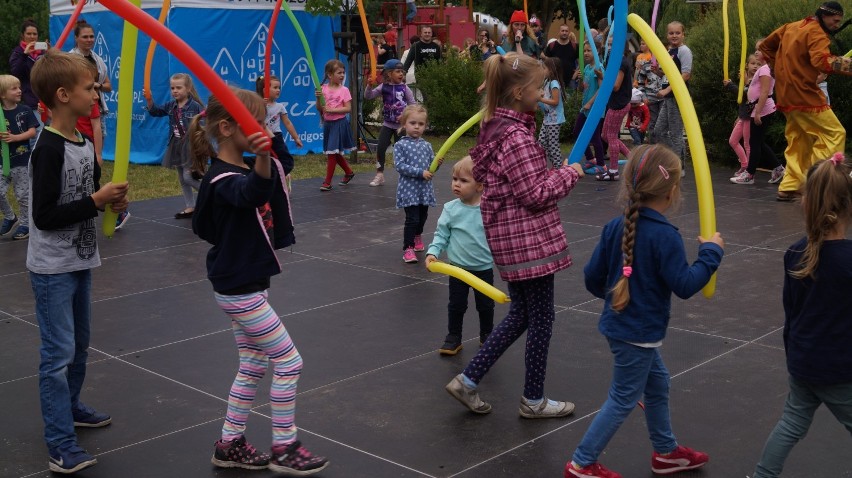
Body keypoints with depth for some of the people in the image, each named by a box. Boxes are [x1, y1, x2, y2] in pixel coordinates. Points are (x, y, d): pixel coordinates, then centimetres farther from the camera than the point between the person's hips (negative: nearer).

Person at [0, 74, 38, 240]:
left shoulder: (25, 110, -4)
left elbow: (32, 132, -8)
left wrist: (14, 137, -20)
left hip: (22, 161, -2)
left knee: (23, 194, 5)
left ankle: (24, 223, 21)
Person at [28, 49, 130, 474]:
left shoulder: (85, 143, 6)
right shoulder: (49, 149, -21)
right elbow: (44, 216, -24)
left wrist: (111, 201, -2)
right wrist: (96, 201, -22)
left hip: (80, 263, 9)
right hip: (52, 269, -9)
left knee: (79, 344, 21)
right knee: (59, 352, -6)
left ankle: (70, 407, 40)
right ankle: (60, 444, 0)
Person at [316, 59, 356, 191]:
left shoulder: (344, 90, -7)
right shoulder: (323, 89, 1)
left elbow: (347, 108, -13)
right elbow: (319, 109, 2)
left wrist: (332, 110, -21)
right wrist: (318, 98, -15)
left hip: (339, 123, -5)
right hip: (327, 123, 5)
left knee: (332, 152, -6)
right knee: (335, 153, 15)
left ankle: (327, 182, 0)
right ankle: (349, 172, 37)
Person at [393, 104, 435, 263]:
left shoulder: (426, 145, 7)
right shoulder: (400, 145, -7)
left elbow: (431, 166, 12)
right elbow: (399, 166, -16)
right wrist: (420, 172, -21)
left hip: (425, 188, 5)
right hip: (409, 189, -5)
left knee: (423, 216, 19)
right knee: (412, 218, -12)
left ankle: (417, 236, 47)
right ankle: (408, 248, -2)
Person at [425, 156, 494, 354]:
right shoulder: (451, 209, -8)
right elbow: (441, 234, -3)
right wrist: (432, 253, -16)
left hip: (484, 268, 0)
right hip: (458, 268, 0)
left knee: (486, 305, 15)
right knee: (457, 305, 10)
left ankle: (487, 336, 35)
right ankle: (453, 338, 25)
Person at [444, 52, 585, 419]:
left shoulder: (496, 127, 8)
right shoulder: (516, 137, -22)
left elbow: (480, 172, 20)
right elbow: (536, 194, -21)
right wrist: (569, 174, -5)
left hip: (512, 237, 10)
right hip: (529, 238, -10)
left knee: (520, 315, 18)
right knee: (540, 319, 5)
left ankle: (469, 380, 19)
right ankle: (533, 401, 19)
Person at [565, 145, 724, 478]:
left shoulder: (615, 226, -2)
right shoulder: (665, 235, -23)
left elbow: (592, 278, 3)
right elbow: (684, 285, -20)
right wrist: (711, 253, -9)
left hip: (620, 324, 8)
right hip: (639, 333, -8)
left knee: (657, 384, 23)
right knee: (623, 400, 5)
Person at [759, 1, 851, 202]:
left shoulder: (790, 27, 14)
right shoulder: (816, 32, -13)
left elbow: (765, 46, 24)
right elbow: (821, 61, -30)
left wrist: (779, 69, 22)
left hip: (788, 95, 9)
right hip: (804, 94, -9)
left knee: (799, 141, 15)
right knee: (835, 134, -7)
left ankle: (789, 187, 10)